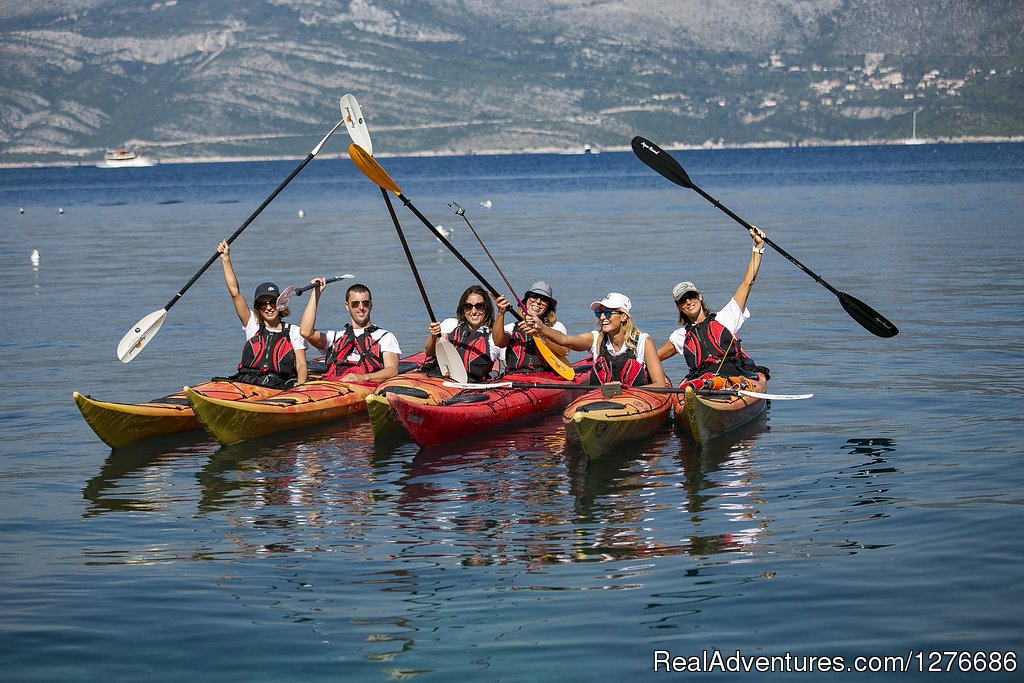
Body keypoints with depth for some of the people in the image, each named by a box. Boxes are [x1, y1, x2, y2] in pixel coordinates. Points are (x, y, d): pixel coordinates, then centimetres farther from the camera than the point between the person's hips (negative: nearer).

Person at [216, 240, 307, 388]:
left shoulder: (293, 331, 14)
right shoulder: (253, 325, 19)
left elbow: (301, 364, 7)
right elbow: (235, 292, 13)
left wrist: (300, 385, -16)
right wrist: (226, 259, 9)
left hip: (279, 387, -2)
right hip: (244, 383, 2)